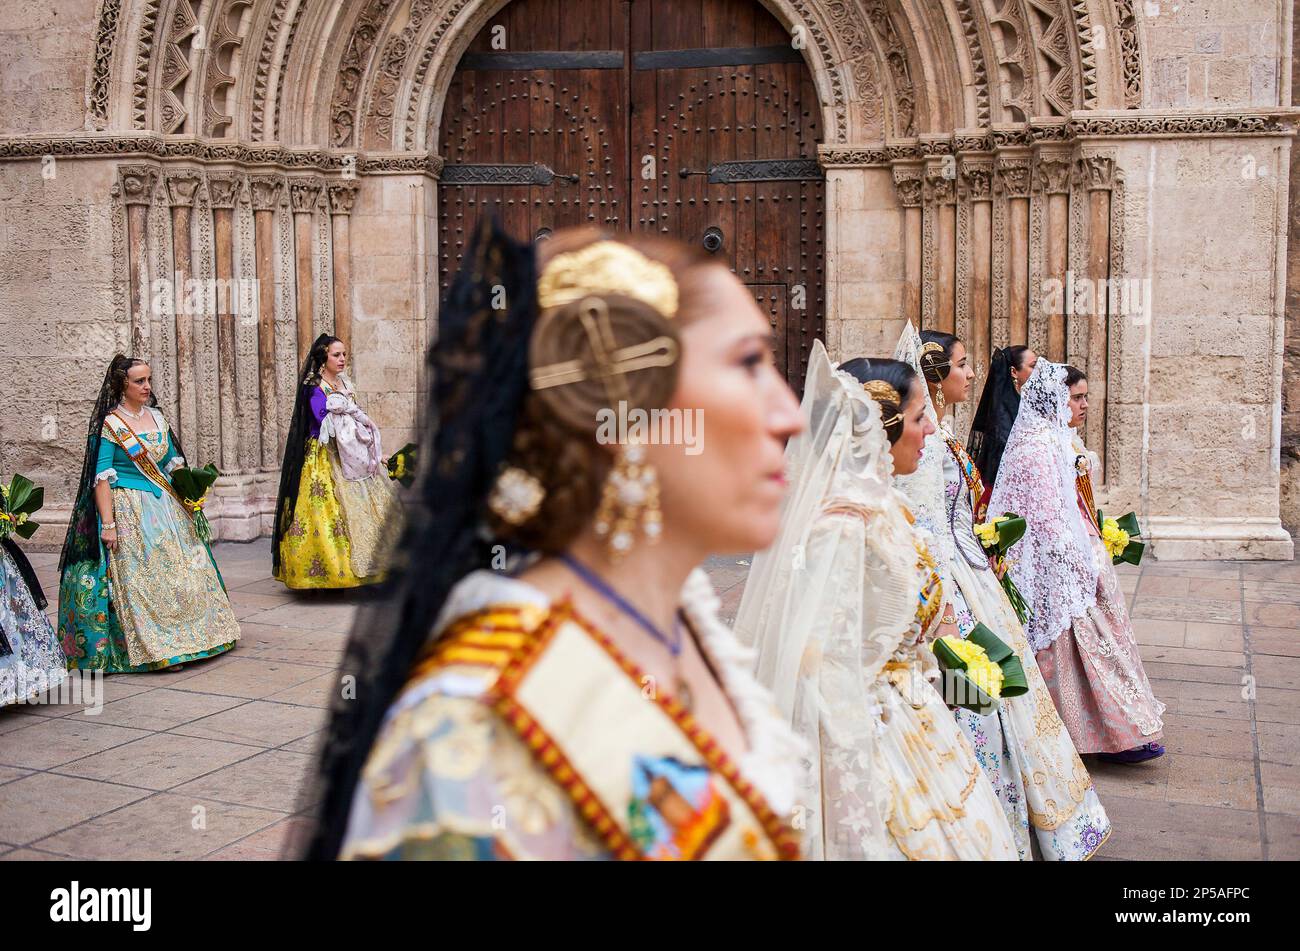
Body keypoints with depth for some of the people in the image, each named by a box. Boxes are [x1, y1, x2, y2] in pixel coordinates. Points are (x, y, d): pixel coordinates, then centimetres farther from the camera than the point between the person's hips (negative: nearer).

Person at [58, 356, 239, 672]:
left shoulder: (156, 417, 11)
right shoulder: (110, 425, -7)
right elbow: (102, 477, -12)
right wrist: (108, 524, -18)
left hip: (166, 508, 6)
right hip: (129, 512, -6)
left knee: (179, 574, 8)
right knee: (138, 578, -5)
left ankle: (180, 640, 20)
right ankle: (147, 647, 4)